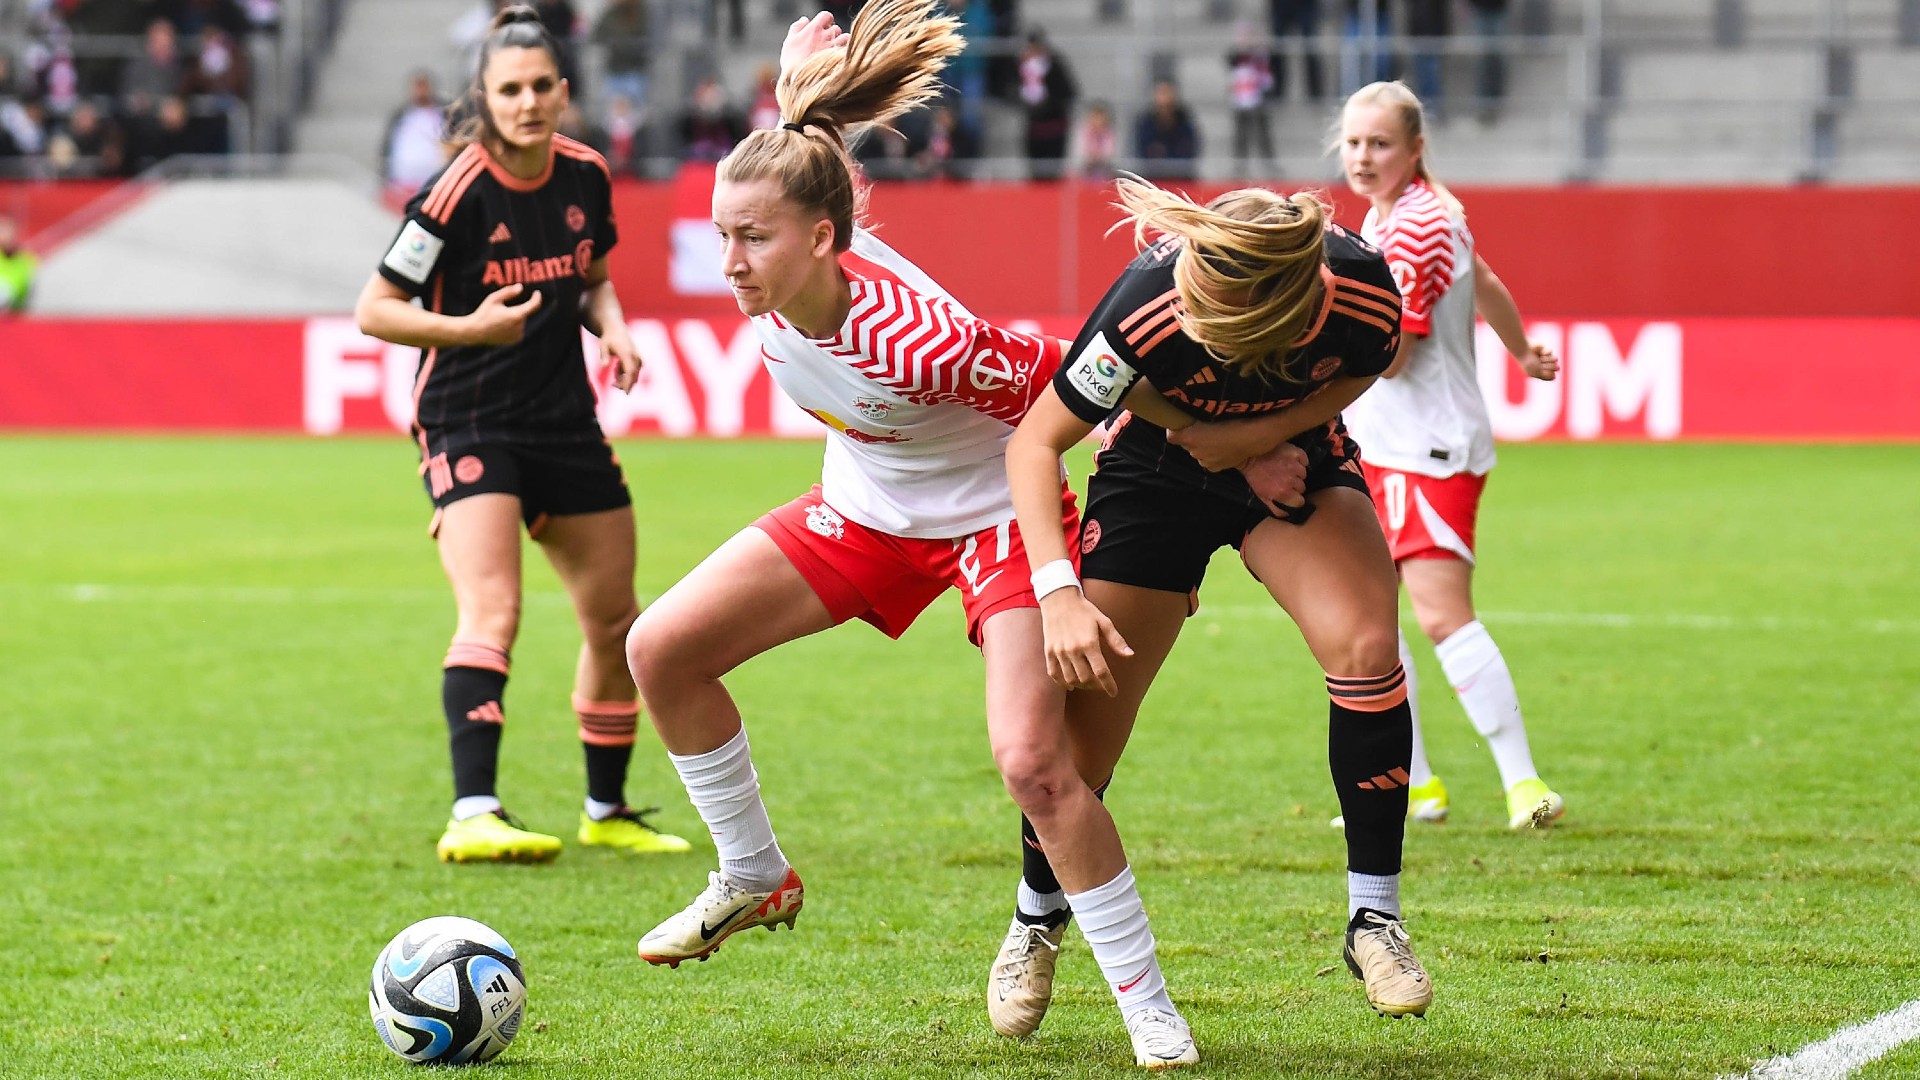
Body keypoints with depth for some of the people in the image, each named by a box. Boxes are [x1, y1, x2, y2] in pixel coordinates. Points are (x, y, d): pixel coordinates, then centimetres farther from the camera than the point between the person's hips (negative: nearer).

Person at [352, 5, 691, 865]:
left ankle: (608, 812, 30)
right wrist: (469, 328, -25)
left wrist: (612, 329, -1)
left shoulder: (585, 177, 2)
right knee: (492, 611, -26)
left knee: (616, 622, 12)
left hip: (565, 421, 7)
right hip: (469, 426, -7)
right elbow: (374, 309, -12)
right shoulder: (456, 194, -16)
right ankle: (472, 816, -33)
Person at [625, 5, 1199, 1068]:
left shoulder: (918, 340, -38)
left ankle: (1149, 1011, -9)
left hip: (995, 514, -7)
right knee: (661, 649, -2)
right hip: (864, 507, 7)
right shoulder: (770, 284, -20)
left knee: (1033, 759, -24)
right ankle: (755, 878, 18)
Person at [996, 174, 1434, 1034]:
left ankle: (1375, 920, -10)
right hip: (1156, 472, -1)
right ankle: (1037, 918, 29)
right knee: (1082, 730, -3)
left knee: (1365, 647, -25)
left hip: (1291, 460, 1)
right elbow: (1035, 442, -25)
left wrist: (1250, 435, -20)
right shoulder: (1152, 302, -38)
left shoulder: (1360, 293, -33)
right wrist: (1059, 593, -36)